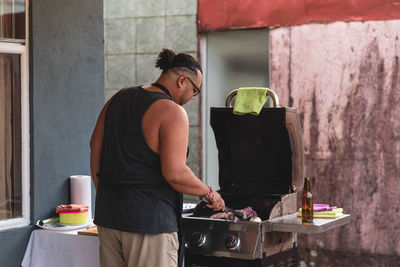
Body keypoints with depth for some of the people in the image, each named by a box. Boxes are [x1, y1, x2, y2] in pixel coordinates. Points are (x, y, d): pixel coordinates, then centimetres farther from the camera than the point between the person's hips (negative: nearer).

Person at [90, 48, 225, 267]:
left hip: (108, 215, 8)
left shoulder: (119, 99, 11)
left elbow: (95, 144, 16)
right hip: (149, 218, -8)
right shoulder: (172, 112, -13)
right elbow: (175, 173, -20)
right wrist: (209, 194, -4)